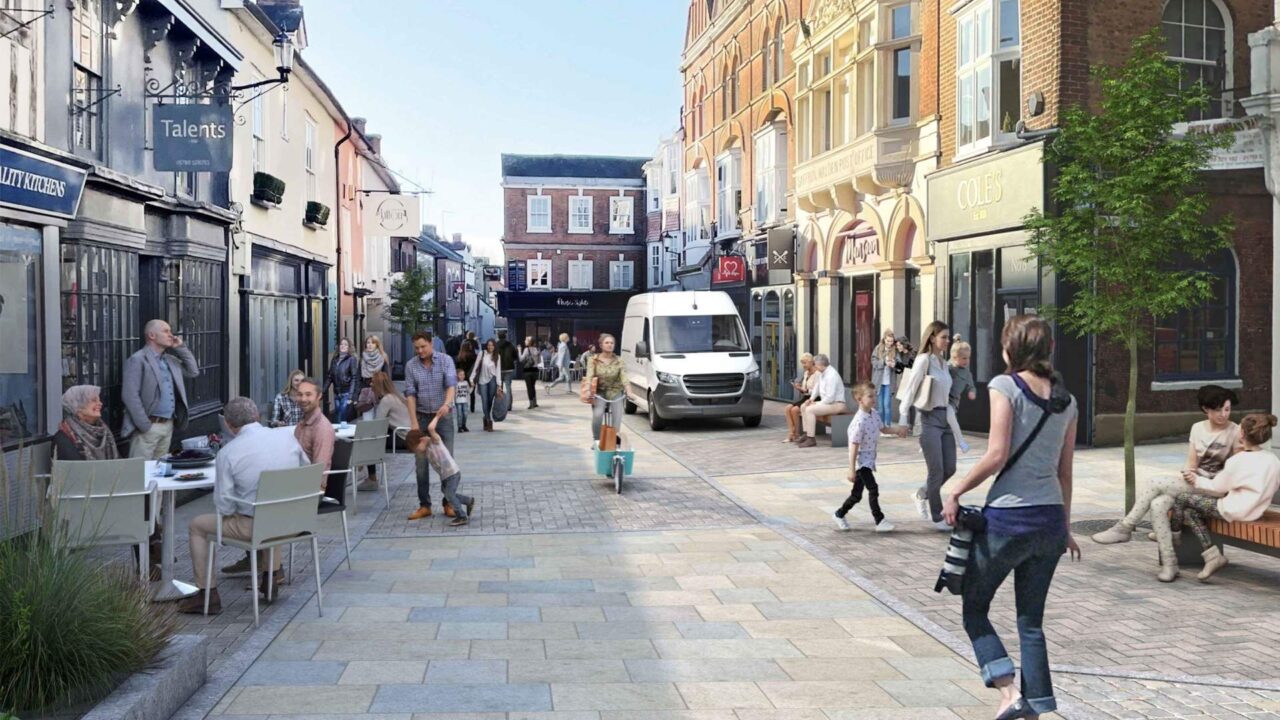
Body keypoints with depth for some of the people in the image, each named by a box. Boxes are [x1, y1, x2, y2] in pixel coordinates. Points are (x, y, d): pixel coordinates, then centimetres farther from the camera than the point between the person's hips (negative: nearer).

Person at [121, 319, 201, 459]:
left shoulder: (170, 360, 15)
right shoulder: (138, 360, -9)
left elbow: (193, 372, 18)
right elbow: (130, 396, -15)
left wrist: (181, 348, 8)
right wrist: (144, 425, -18)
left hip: (168, 425, 8)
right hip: (148, 426, -7)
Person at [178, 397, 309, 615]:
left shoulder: (227, 453, -14)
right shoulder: (286, 435, -3)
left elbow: (225, 508, -11)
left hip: (254, 527, -5)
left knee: (196, 526, 17)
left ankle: (208, 595, 19)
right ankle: (273, 573, 44)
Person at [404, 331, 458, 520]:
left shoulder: (446, 360, -6)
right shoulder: (411, 366, -1)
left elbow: (452, 384, -18)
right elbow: (410, 394, -4)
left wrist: (447, 403, -39)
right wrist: (413, 421, -12)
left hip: (443, 416, -1)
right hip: (422, 417, 2)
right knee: (421, 462, 2)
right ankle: (424, 505, 10)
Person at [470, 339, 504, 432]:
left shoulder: (497, 356, 1)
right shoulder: (482, 354, -2)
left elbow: (498, 370, 0)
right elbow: (476, 366, 2)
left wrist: (499, 385, -5)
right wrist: (472, 379, -2)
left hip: (492, 380, 0)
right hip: (482, 380, 0)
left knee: (490, 401, -3)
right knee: (484, 401, -5)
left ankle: (486, 419, 14)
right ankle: (489, 422, 0)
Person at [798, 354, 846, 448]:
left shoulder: (831, 375, -22)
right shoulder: (821, 373, 7)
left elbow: (830, 397, -26)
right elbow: (817, 386, 19)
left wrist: (817, 404, -17)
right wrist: (811, 399, 4)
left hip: (837, 404, -10)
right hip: (827, 402, 10)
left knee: (810, 410, -24)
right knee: (803, 407, 9)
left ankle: (811, 439, -22)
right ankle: (806, 435, 10)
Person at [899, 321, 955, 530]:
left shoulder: (944, 363, 12)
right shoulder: (924, 360, -10)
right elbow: (910, 390, -11)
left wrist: (950, 414, 14)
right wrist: (904, 420, -13)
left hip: (945, 418, 7)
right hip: (929, 419, -7)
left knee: (950, 468, 7)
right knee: (937, 470, -3)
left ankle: (921, 495, 31)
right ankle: (937, 517, 11)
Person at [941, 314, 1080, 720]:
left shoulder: (1006, 386, -9)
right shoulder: (1065, 399, 10)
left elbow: (997, 455, -17)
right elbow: (1064, 472, 13)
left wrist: (956, 493, -7)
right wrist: (1065, 528, 20)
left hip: (1008, 517, -6)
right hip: (1050, 519, 6)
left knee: (974, 607, 11)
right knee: (1031, 621, 14)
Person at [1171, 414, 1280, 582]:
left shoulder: (1239, 460, -17)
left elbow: (1216, 487, -7)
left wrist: (1197, 480, 12)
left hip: (1235, 510, -8)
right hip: (1255, 509, 8)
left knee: (1182, 498, 2)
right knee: (1191, 512, 15)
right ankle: (1213, 555, 7)